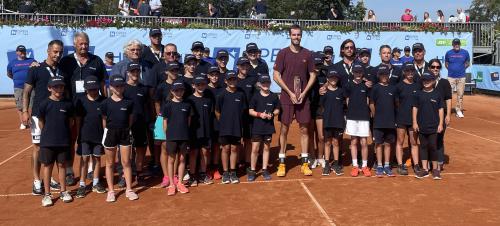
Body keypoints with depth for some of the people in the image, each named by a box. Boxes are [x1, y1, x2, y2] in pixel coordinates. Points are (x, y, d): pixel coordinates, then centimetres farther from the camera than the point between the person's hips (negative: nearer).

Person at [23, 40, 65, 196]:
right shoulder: (36, 69, -3)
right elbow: (27, 92, -2)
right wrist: (25, 111, -12)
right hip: (39, 115, -4)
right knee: (38, 147, 2)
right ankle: (36, 181, 11)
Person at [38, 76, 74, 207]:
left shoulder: (68, 104, -1)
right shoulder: (44, 104, -7)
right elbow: (41, 123, 1)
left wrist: (63, 132, 6)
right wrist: (49, 133, 7)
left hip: (63, 141, 2)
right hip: (47, 142, -2)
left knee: (62, 165, 12)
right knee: (47, 166, 6)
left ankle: (63, 192, 23)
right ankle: (47, 194, 16)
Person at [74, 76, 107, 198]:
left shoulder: (103, 101, -3)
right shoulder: (81, 101, -2)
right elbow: (78, 119, 2)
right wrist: (78, 135, 0)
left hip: (99, 135, 1)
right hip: (85, 135, -1)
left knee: (97, 158, 11)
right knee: (85, 159, 2)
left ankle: (95, 183, 22)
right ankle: (82, 184, 10)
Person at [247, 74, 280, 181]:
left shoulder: (274, 96, 2)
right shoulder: (256, 96, -3)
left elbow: (277, 110, 9)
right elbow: (250, 111, -1)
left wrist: (272, 114, -11)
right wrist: (260, 114, -17)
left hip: (269, 126, 2)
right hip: (257, 126, -2)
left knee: (266, 148, 10)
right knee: (255, 149, 0)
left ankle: (264, 170, 20)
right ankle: (252, 171, 11)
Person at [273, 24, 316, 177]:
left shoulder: (307, 54, 6)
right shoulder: (283, 53, 0)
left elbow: (312, 75, 9)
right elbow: (276, 76, -4)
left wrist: (304, 93, -4)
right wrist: (290, 93, -10)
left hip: (303, 97, 2)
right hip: (287, 97, -2)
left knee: (304, 129, 4)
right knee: (284, 129, 2)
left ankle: (305, 163, 13)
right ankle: (282, 163, 10)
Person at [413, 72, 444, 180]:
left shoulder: (437, 94, -1)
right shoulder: (418, 94, 2)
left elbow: (440, 109, 2)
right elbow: (415, 108, 4)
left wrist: (440, 124, -2)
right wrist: (414, 122, -1)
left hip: (433, 126, -2)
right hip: (421, 126, 2)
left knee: (433, 146, 2)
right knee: (423, 146, 8)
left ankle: (435, 169, 16)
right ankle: (425, 169, 16)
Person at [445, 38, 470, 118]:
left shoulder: (465, 52, 1)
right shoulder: (448, 53, 1)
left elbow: (467, 63, 13)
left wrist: (462, 69, 4)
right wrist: (451, 69, 4)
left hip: (461, 77, 1)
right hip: (451, 77, -1)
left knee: (460, 94, 5)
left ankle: (459, 110, 15)